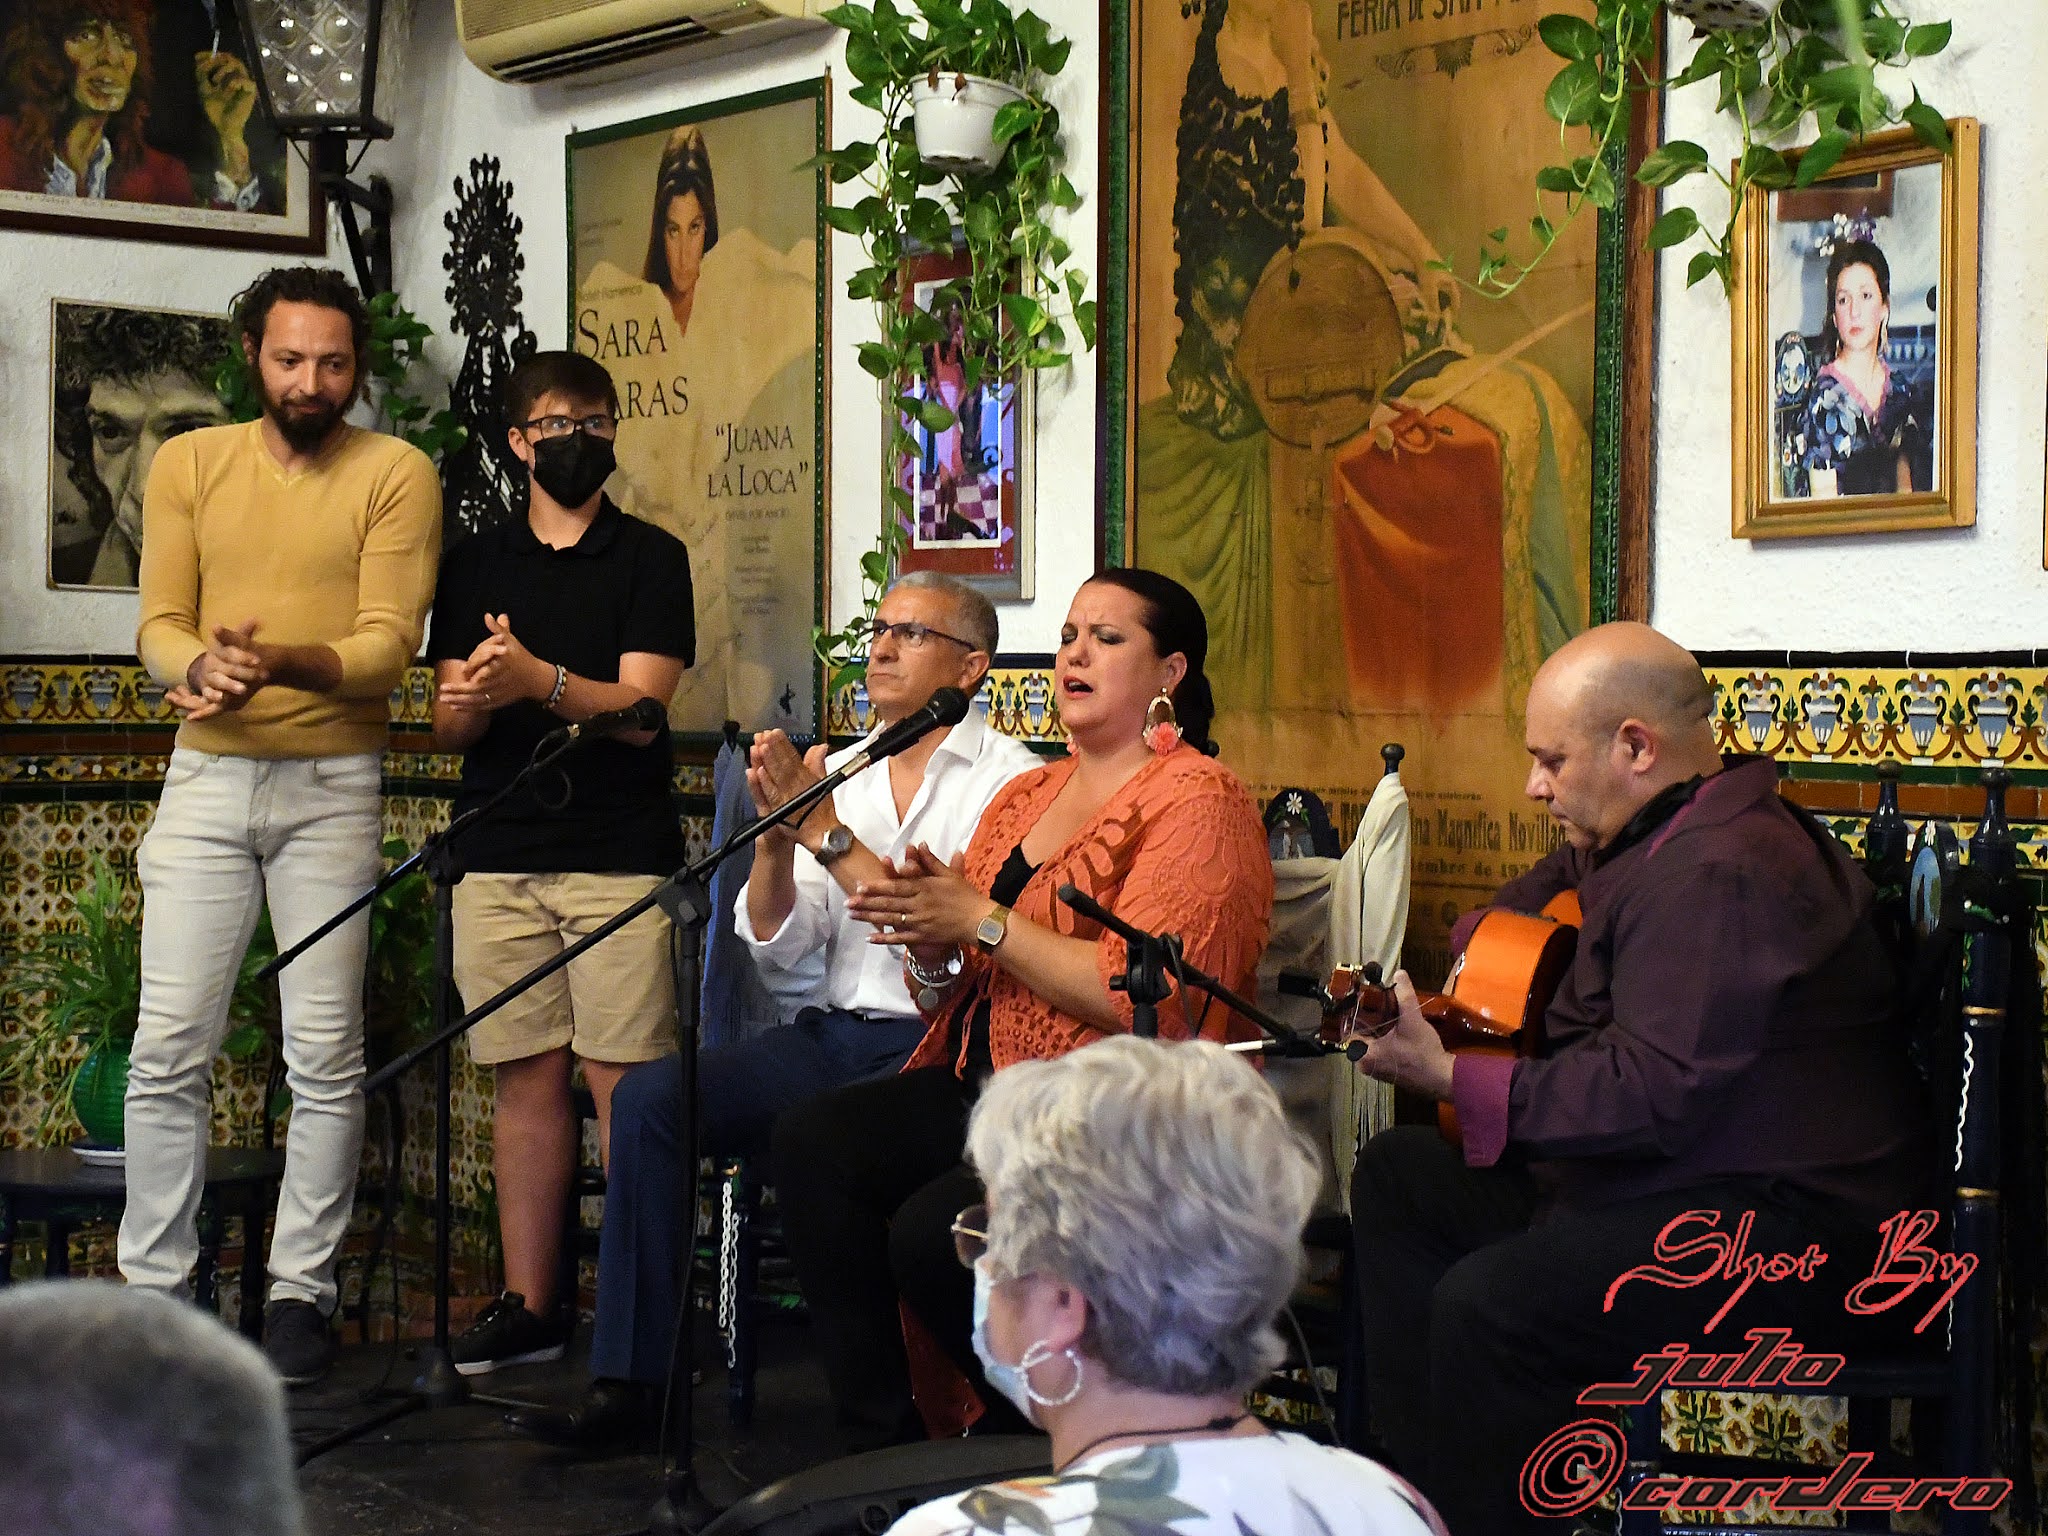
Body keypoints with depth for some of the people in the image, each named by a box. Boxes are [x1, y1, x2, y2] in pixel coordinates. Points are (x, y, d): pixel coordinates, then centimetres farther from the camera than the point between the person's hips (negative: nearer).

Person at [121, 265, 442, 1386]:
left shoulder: (395, 474, -1)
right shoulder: (189, 465, 7)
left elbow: (388, 644, -8)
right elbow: (160, 626, 4)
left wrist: (287, 662, -27)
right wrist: (198, 668, -19)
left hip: (333, 783, -2)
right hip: (207, 779, 2)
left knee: (326, 1056, -1)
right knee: (168, 1048, -1)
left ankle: (300, 1288, 9)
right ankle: (153, 1284, 8)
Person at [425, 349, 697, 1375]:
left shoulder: (650, 558, 7)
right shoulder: (474, 564, 16)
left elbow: (641, 707, -5)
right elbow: (448, 727, 13)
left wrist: (538, 680, -21)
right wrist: (468, 701, -11)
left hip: (621, 854, -3)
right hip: (499, 856, 3)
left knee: (623, 1078, -8)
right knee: (525, 1076, 3)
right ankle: (530, 1304, 9)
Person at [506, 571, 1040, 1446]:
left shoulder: (1009, 778, -1)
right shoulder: (838, 772, 17)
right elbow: (777, 953, 10)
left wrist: (827, 832, -13)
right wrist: (776, 831, -7)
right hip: (834, 1035, 6)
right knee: (648, 1096, -14)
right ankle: (627, 1381, -9)